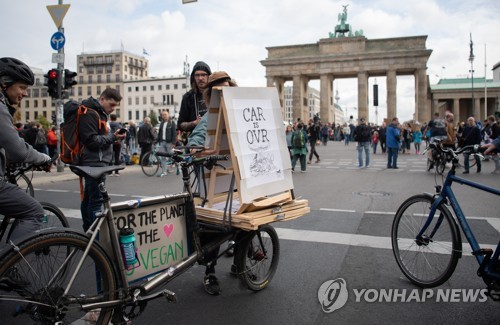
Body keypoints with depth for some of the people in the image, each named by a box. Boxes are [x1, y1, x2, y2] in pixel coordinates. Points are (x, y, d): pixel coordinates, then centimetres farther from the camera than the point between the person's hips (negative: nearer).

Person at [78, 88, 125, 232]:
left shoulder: (100, 113, 20)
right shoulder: (89, 113, -12)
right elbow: (91, 141, -19)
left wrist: (114, 136, 10)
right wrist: (112, 137, -19)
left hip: (98, 162, 10)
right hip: (95, 163, -10)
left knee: (88, 199, 14)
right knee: (97, 200, -10)